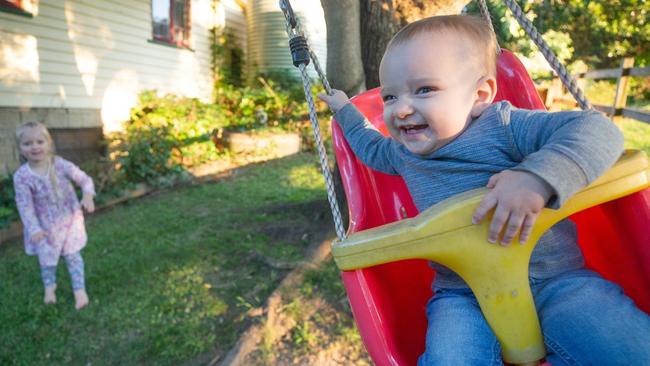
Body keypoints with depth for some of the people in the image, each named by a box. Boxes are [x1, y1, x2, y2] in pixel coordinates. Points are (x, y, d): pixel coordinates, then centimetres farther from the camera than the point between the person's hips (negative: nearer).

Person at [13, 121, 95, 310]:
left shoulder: (60, 164, -17)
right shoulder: (21, 176, -19)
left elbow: (84, 179, -12)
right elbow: (25, 206, -18)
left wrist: (88, 195, -33)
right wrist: (34, 229, -28)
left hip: (69, 220, 0)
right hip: (45, 226, 1)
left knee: (73, 255, 6)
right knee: (47, 258, 16)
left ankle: (79, 289, 20)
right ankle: (50, 286, 43)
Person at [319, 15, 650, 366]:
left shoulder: (505, 127, -11)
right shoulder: (404, 153, 8)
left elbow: (596, 129, -21)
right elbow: (372, 148, 31)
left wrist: (538, 177, -36)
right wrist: (345, 110, 36)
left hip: (554, 277, -2)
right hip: (462, 295, 3)